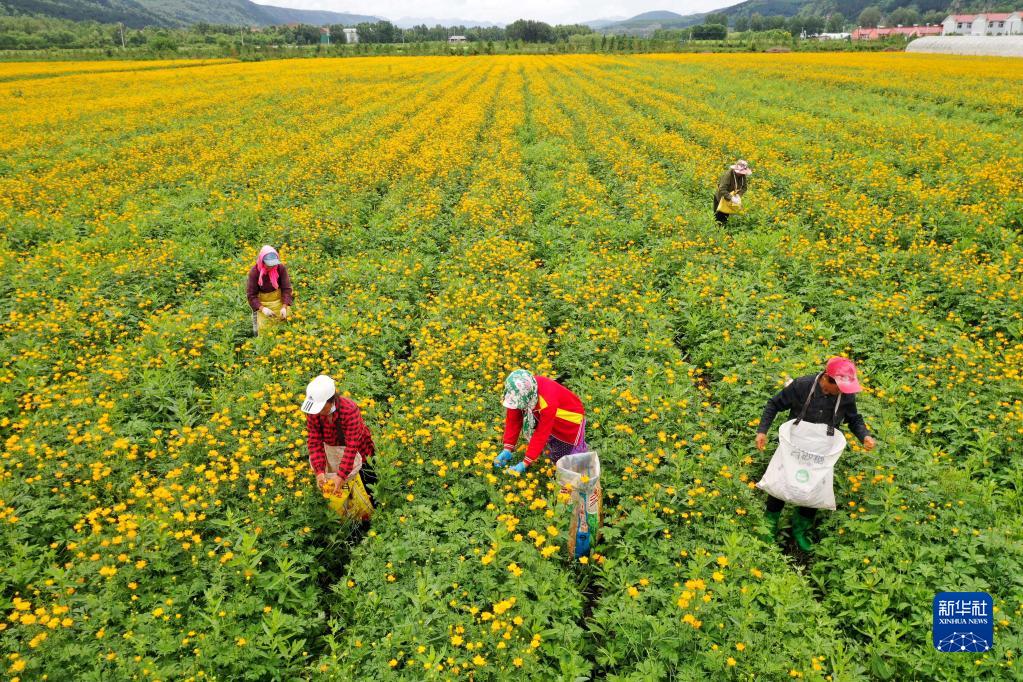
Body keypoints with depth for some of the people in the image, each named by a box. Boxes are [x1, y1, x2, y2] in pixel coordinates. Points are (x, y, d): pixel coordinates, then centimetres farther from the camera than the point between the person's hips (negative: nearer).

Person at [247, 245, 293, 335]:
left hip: (279, 299, 2)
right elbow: (251, 295, -14)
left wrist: (284, 307, -24)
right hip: (262, 302, -2)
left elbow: (286, 288, -12)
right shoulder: (254, 272, -18)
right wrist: (262, 309, -28)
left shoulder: (281, 268, -15)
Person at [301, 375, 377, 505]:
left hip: (356, 449, -4)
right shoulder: (313, 411, -22)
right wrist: (319, 471, -31)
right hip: (330, 447, 4)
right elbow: (314, 441, -20)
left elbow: (352, 446, -35)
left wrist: (341, 475, -39)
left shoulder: (349, 410, -36)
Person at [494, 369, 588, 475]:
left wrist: (525, 463, -35)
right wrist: (507, 449, -23)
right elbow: (513, 419, -18)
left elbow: (541, 434, -37)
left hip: (570, 420, -5)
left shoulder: (547, 401, -44)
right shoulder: (518, 392, -27)